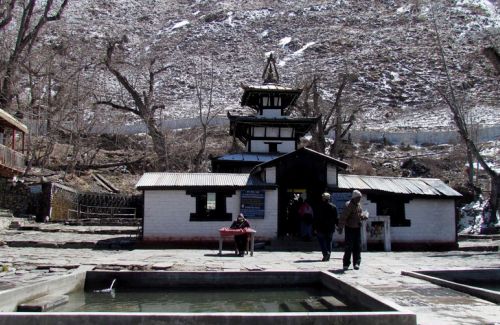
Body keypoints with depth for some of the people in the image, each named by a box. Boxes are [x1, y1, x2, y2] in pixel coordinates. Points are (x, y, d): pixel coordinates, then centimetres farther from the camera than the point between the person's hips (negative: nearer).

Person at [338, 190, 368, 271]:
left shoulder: (358, 205, 9)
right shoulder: (349, 205, -16)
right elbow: (343, 217, -19)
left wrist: (363, 216, -1)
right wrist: (340, 227, -24)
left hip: (357, 228, 7)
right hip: (350, 228, -7)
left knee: (357, 247, 8)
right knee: (349, 247, -4)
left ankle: (356, 263, 15)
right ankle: (346, 264, 5)